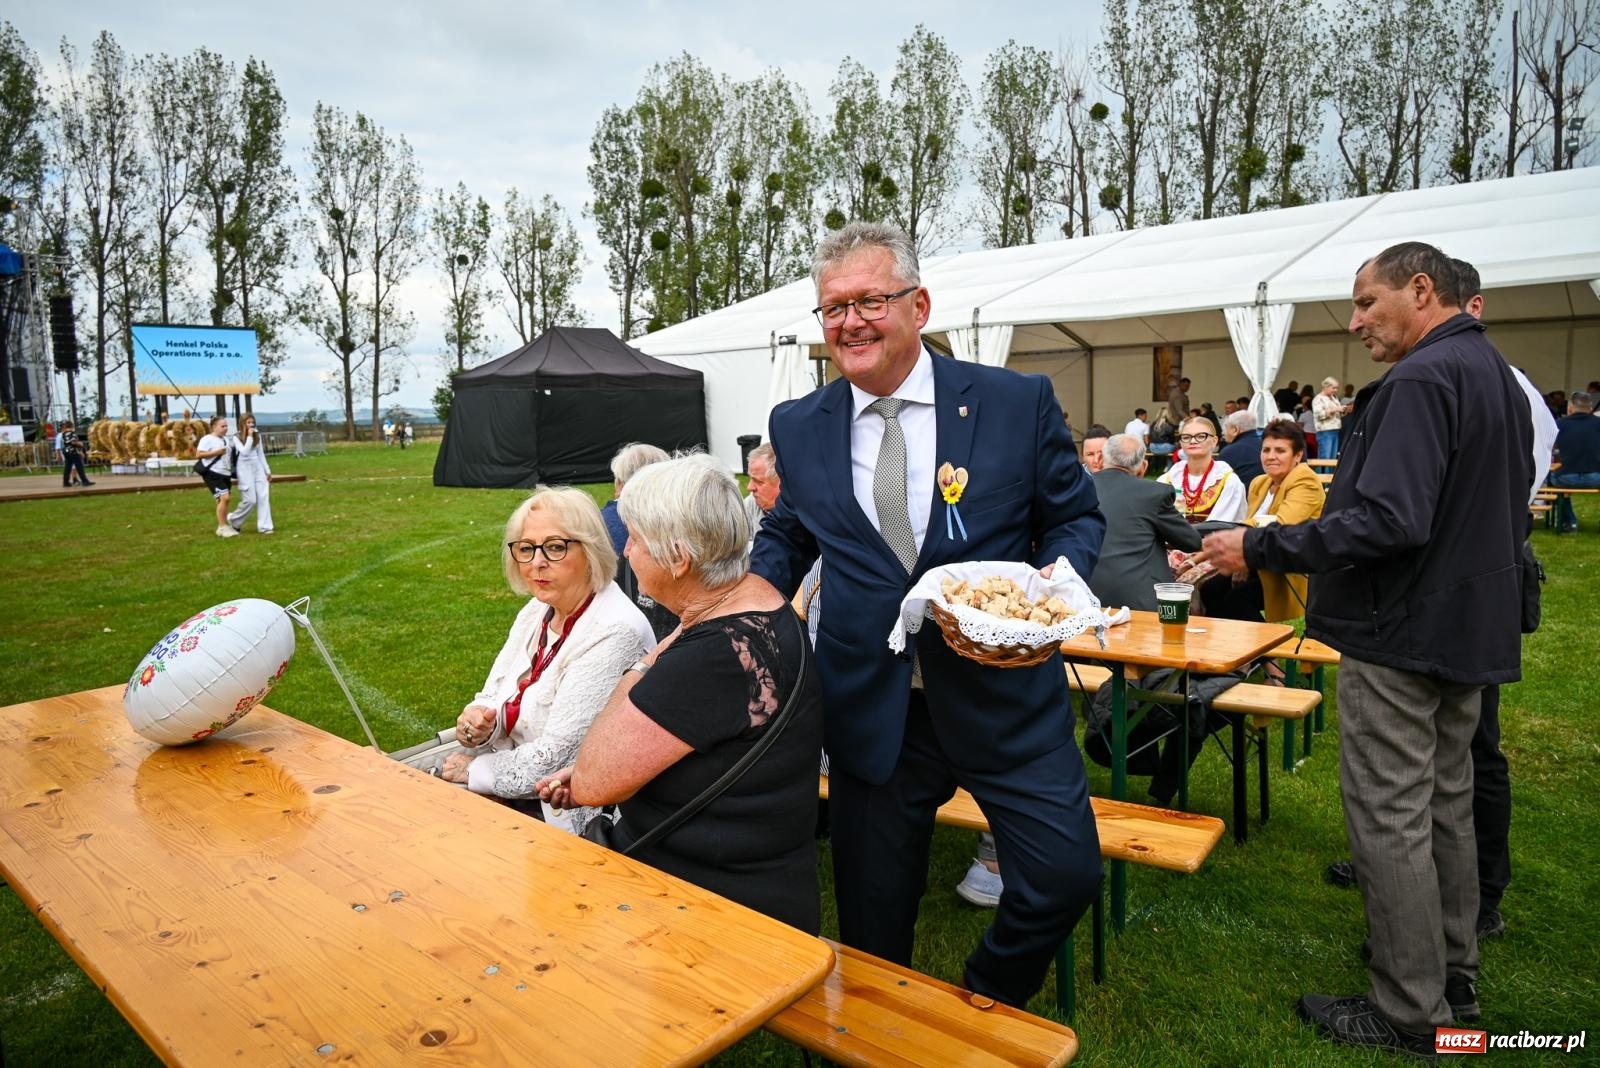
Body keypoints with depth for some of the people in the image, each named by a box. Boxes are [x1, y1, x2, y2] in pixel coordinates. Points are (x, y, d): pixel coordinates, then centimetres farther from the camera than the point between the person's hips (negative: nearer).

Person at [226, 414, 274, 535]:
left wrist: (268, 470, 13)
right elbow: (244, 452, -19)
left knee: (264, 497, -5)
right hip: (245, 470, -5)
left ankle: (264, 526, -2)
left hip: (258, 468, 5)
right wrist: (249, 436, -17)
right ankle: (233, 519, 18)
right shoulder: (237, 438, -4)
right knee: (250, 500, -7)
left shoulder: (258, 436, 10)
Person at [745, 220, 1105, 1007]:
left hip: (1003, 692, -1)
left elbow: (1075, 517, 5)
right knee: (872, 920, 12)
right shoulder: (797, 427, 3)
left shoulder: (1018, 401, -4)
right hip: (869, 710, 2)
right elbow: (785, 537, 17)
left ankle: (989, 1003, 32)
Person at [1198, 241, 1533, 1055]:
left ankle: (1410, 1012, 11)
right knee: (1446, 806, 19)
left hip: (1399, 634, -10)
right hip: (1471, 626, 10)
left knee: (1389, 818, 0)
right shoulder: (1499, 375, 14)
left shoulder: (1421, 379, -18)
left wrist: (1260, 548, -25)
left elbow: (1388, 521, -29)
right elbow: (1503, 514, 20)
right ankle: (1452, 974, 32)